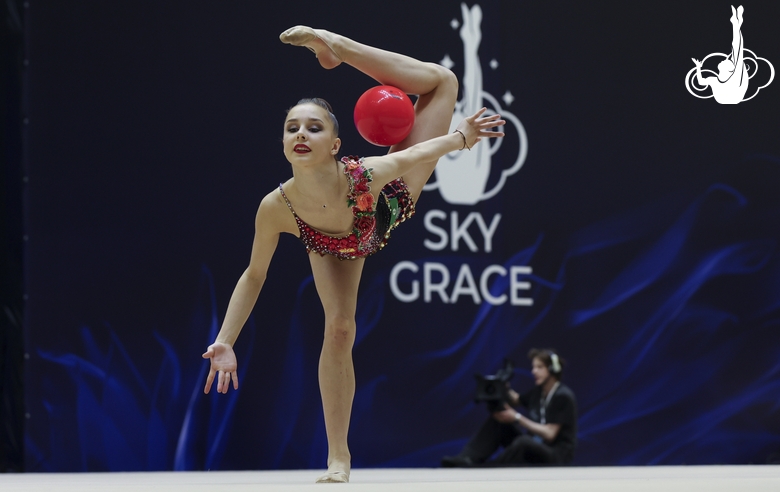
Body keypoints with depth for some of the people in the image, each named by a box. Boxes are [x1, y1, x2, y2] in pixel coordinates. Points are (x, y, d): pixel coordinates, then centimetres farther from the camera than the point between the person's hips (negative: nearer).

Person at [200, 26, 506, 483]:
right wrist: (225, 341, -24)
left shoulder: (369, 174, -47)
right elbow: (254, 277, -23)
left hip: (391, 203, 1)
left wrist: (463, 135, -18)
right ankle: (339, 458, 3)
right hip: (335, 250, 0)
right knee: (339, 329, -14)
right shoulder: (276, 209, -39)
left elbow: (421, 151, -28)